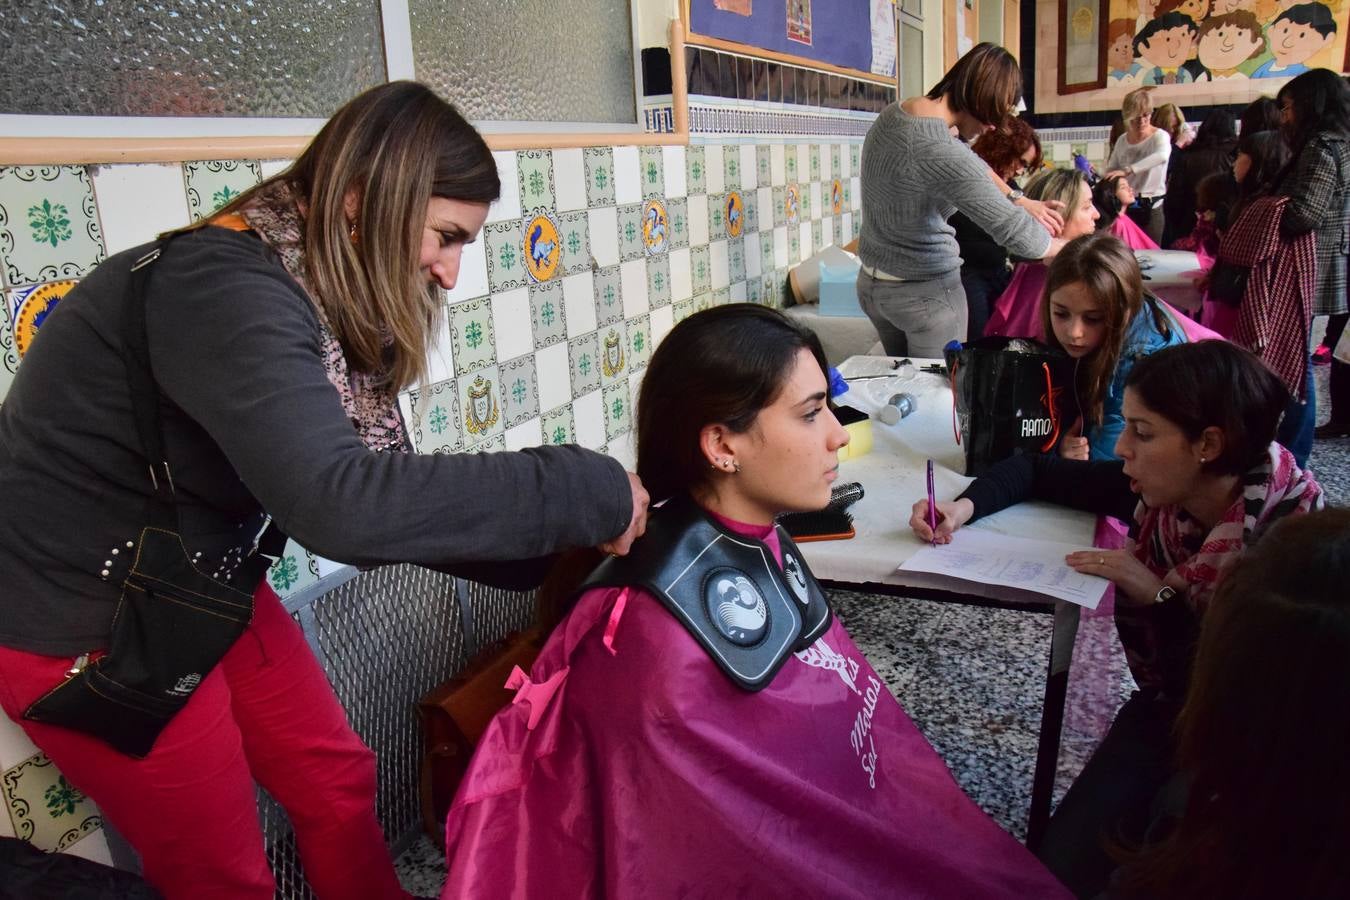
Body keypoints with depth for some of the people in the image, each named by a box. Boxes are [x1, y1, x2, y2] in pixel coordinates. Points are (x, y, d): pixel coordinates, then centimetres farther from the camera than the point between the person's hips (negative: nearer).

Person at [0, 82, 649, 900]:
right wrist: (584, 491, -36)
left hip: (206, 584, 8)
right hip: (87, 623, -8)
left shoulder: (329, 303, -3)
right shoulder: (228, 289, -30)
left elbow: (381, 501, -4)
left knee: (339, 781, 16)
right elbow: (340, 503, -44)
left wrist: (554, 554, -10)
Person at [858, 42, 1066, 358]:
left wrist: (1018, 199, 7)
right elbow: (1015, 231, -24)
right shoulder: (942, 153, -28)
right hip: (926, 291, -8)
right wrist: (1068, 248, -6)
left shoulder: (892, 114, 0)